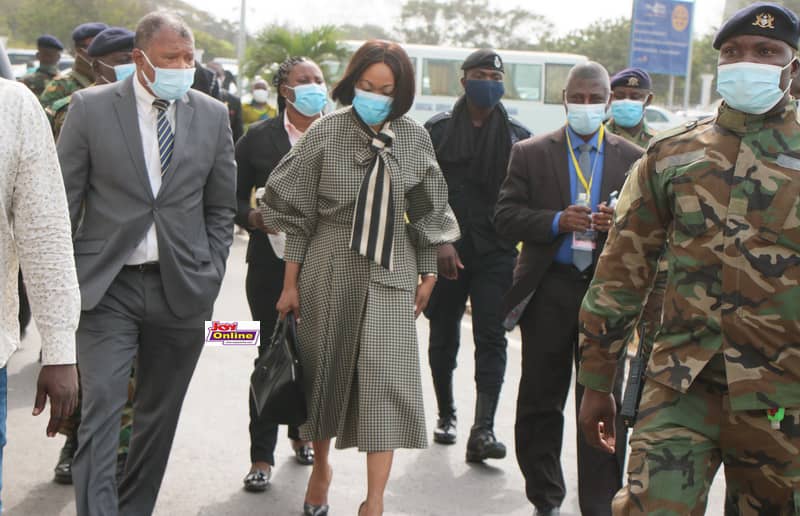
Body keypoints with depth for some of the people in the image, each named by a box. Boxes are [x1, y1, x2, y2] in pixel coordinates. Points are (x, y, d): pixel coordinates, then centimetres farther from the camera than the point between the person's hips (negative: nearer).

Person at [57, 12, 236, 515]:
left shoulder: (213, 115, 5)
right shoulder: (91, 107, -2)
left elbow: (220, 208, 11)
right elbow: (64, 201, 0)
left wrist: (210, 277, 4)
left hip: (181, 289, 3)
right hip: (107, 287, -3)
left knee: (160, 415, 11)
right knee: (101, 409, -9)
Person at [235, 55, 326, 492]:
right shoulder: (258, 139, -1)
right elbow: (234, 198, 2)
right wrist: (254, 218, -16)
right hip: (272, 263, -2)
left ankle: (302, 433, 33)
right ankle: (262, 455, 8)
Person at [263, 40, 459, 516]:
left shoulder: (415, 138, -1)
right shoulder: (325, 134, -6)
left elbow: (428, 214, 9)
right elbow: (298, 214, -2)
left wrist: (428, 274, 10)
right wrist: (291, 284, -2)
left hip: (391, 276, 1)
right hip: (331, 271, -1)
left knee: (388, 379, -6)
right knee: (327, 370, 11)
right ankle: (321, 465, 35)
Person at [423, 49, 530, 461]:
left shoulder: (517, 137, 9)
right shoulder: (437, 130, 5)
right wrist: (439, 241, -12)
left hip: (497, 253, 0)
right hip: (446, 252, 0)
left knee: (491, 338, -9)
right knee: (444, 337, 10)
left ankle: (483, 430, -12)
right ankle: (446, 414, 28)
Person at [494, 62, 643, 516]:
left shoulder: (632, 159, 7)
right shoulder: (531, 154, 5)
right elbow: (506, 216, 0)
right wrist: (557, 222, -16)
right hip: (549, 291, 1)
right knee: (540, 402, 10)